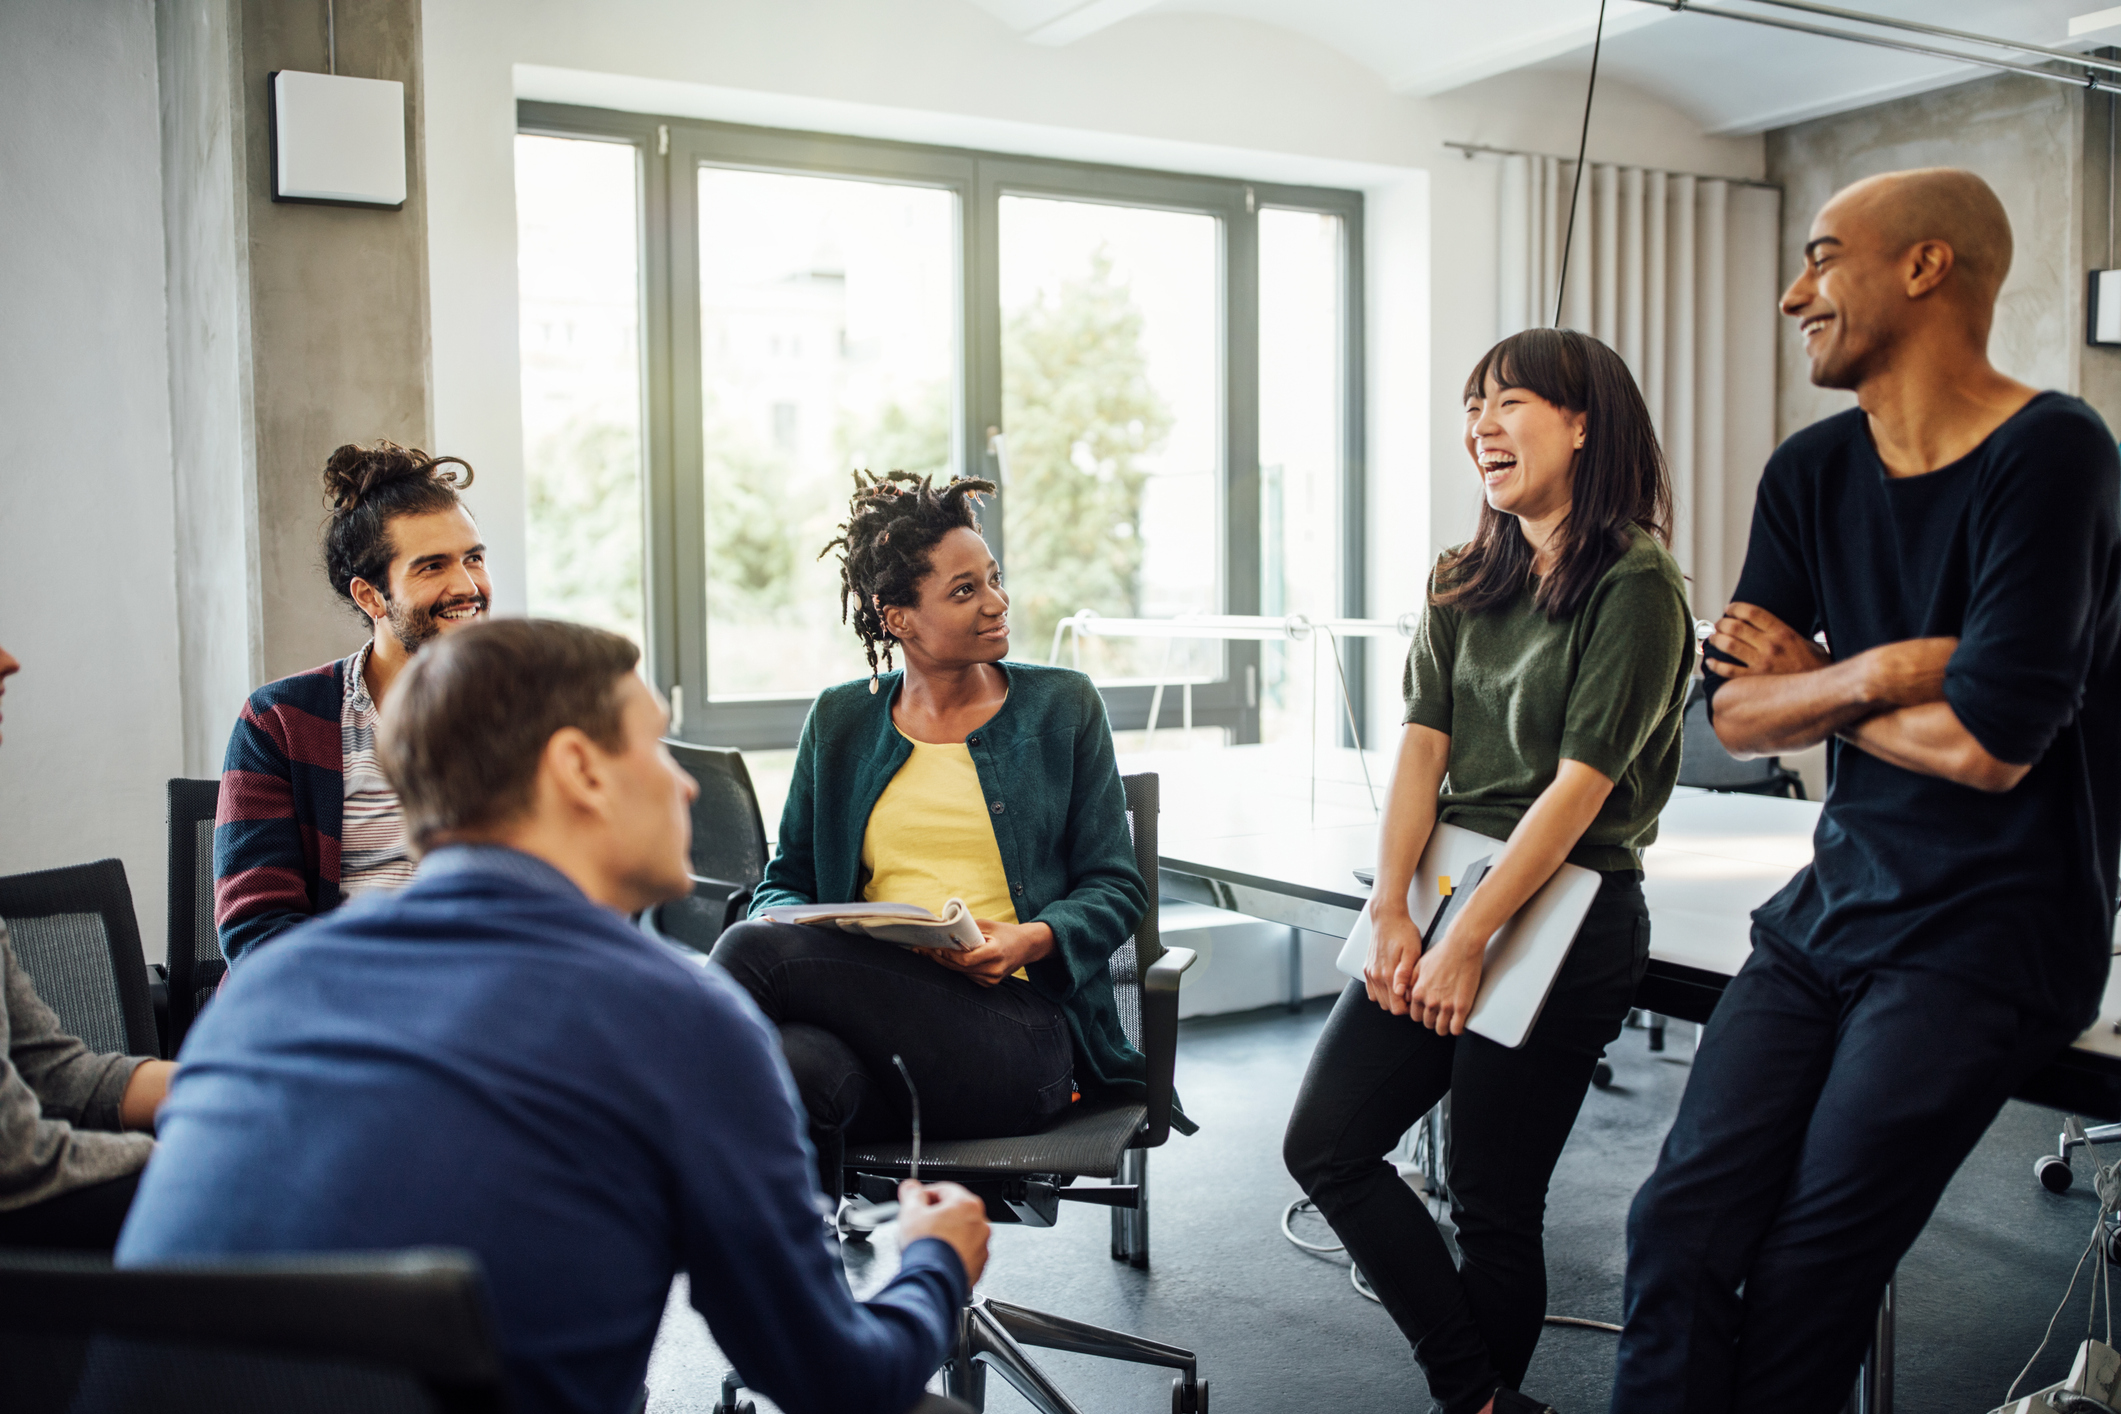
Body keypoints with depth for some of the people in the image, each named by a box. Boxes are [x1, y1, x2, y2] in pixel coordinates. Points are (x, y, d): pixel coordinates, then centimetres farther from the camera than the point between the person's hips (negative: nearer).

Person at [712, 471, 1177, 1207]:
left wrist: (1032, 941, -13)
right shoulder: (840, 720, 17)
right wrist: (785, 923, -6)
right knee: (798, 1065, -39)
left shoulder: (1062, 705, 11)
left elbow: (1115, 886, 9)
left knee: (751, 952, -27)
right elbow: (785, 883, 20)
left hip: (1021, 1030, -2)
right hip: (875, 1020, 3)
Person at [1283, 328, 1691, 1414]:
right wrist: (1391, 913, -6)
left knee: (1492, 1203, 1)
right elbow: (1421, 746, 5)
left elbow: (1580, 784, -14)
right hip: (1442, 886, 7)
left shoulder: (1635, 585, -8)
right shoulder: (1466, 583, 13)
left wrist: (1467, 939, -16)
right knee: (1324, 1144, 1)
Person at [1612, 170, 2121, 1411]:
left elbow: (1988, 743, -19)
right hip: (1835, 908, 6)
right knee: (1682, 1229, -8)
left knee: (1805, 1279, -10)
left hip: (1993, 936, -5)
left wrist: (1810, 686, -3)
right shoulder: (1811, 473, 8)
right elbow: (1733, 716, 4)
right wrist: (1877, 672, -14)